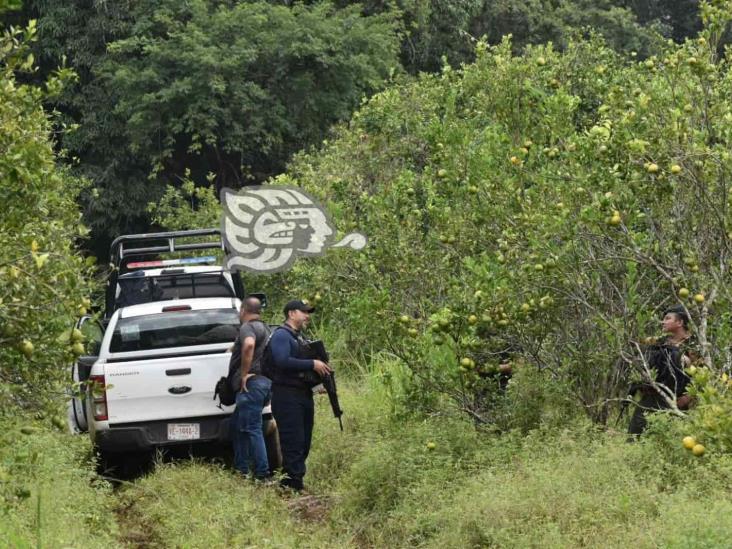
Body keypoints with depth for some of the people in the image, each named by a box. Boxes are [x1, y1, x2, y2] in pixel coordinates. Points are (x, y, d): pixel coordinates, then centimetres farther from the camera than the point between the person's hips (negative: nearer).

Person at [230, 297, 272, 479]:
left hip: (252, 383, -10)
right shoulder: (264, 328, 23)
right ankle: (241, 469, 17)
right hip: (265, 381, 10)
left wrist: (244, 374, -24)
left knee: (251, 428, -10)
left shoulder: (248, 327, -9)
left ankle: (262, 473, -14)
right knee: (237, 425, 16)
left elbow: (249, 344, -31)